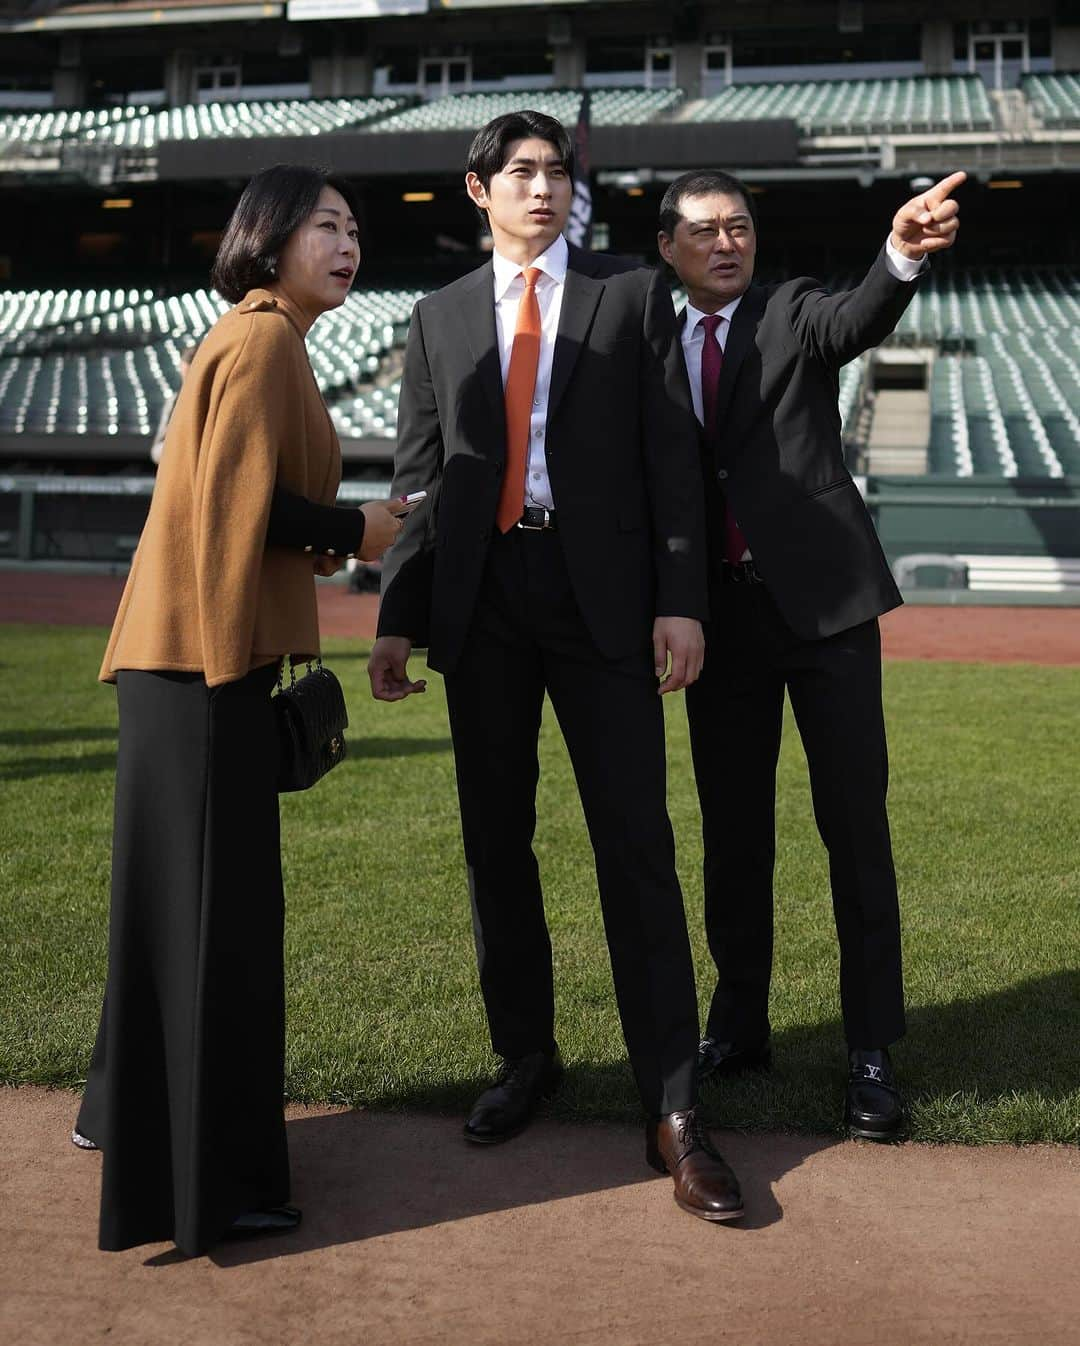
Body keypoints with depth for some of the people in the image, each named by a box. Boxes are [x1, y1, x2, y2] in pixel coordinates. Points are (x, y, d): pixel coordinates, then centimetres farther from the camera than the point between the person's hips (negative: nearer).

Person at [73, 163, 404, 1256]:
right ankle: (203, 1176, 3)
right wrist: (354, 531, -9)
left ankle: (135, 1112, 32)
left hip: (197, 650, 10)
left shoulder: (260, 338, 20)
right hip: (204, 651, -10)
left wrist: (327, 533, 10)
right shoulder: (263, 339, -10)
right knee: (214, 898, -6)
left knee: (183, 890, 17)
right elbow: (236, 499, -19)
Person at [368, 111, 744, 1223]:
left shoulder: (631, 296, 8)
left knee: (636, 846, -4)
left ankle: (672, 1108, 0)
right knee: (496, 842, 9)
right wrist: (397, 621, 5)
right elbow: (417, 478, 12)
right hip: (481, 600, 3)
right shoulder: (439, 319, 15)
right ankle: (526, 1057, 26)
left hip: (601, 596, -3)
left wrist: (680, 600, -8)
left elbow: (670, 455, 1)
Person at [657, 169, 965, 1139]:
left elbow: (860, 322, -20)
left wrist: (903, 253, -41)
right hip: (719, 611, 3)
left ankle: (871, 1049, 7)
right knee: (732, 831, 10)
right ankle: (740, 1024, 24)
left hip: (823, 596, -3)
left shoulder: (795, 314, 3)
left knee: (856, 823, -2)